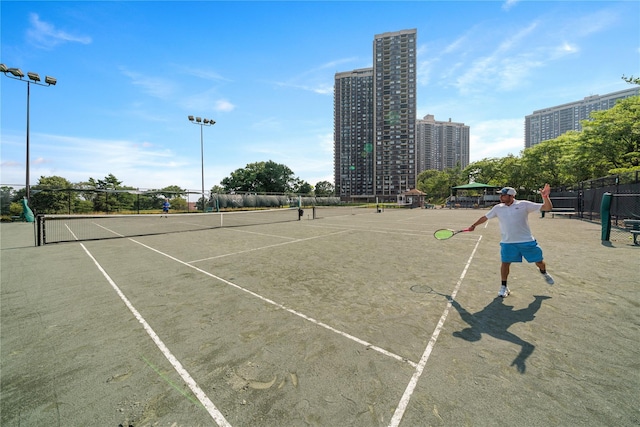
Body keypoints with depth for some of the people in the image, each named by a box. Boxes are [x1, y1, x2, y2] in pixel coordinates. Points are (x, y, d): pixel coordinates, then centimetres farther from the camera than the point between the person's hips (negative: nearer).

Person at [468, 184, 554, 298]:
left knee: (539, 261, 14)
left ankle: (544, 273, 50)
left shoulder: (524, 204, -5)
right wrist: (474, 225, 23)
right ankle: (504, 287, 12)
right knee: (505, 263, -2)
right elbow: (485, 217, 16)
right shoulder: (497, 208, 3)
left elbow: (547, 208, -5)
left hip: (527, 241, -1)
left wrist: (545, 197, -23)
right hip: (508, 243, 1)